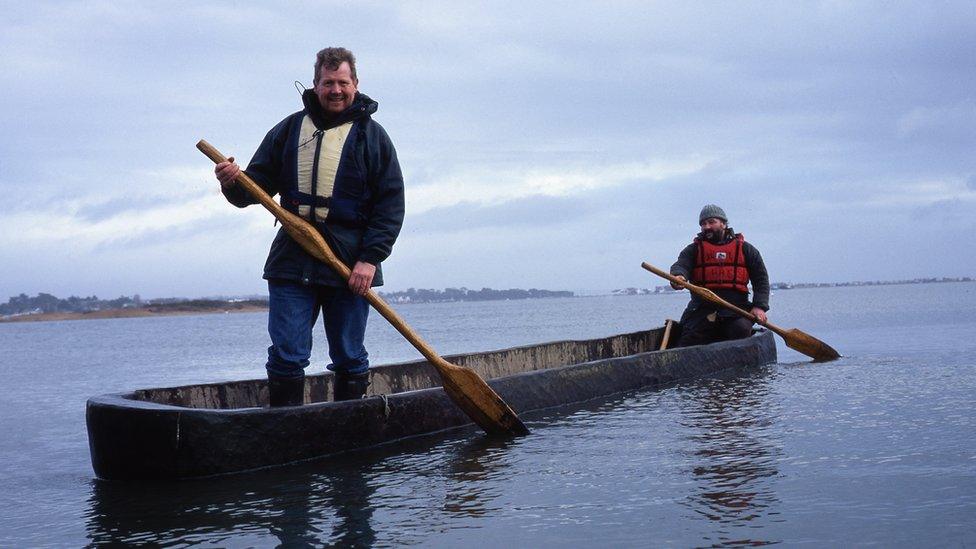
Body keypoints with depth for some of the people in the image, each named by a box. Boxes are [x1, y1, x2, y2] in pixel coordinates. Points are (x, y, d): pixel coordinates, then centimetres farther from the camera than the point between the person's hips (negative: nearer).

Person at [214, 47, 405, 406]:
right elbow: (258, 185, 13)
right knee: (285, 357, -2)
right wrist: (233, 184, -12)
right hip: (292, 261, 2)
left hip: (351, 265, -1)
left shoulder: (372, 136, 5)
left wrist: (370, 258, -11)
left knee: (349, 360, 6)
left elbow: (391, 203, -1)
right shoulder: (289, 130, 12)